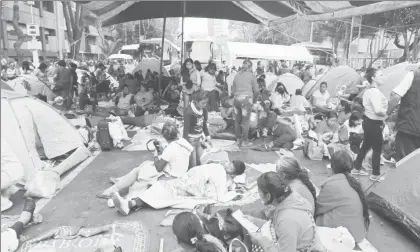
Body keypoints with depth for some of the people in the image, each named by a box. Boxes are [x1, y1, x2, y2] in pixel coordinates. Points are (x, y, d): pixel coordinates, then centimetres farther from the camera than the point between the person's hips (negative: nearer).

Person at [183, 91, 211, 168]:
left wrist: (207, 135, 14)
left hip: (199, 138, 6)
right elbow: (186, 129, -21)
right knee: (192, 165, -3)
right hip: (190, 139, -6)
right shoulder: (189, 112, -22)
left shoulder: (204, 109, -2)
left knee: (201, 162, 10)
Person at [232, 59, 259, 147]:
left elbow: (233, 91, 13)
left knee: (237, 120, 11)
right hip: (246, 99, -5)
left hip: (237, 99, 5)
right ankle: (244, 141, 4)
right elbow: (256, 90, 1)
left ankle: (238, 139, 19)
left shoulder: (237, 75, 14)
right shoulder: (251, 75, 1)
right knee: (245, 121, 0)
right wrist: (254, 100, 14)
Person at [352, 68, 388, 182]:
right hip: (374, 124, -10)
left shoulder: (368, 90, 10)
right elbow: (378, 110, -33)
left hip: (368, 121, 10)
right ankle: (376, 175, 16)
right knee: (377, 149, 4)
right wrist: (387, 112, -14)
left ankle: (356, 169, 29)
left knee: (365, 146, 19)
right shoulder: (375, 91, -22)